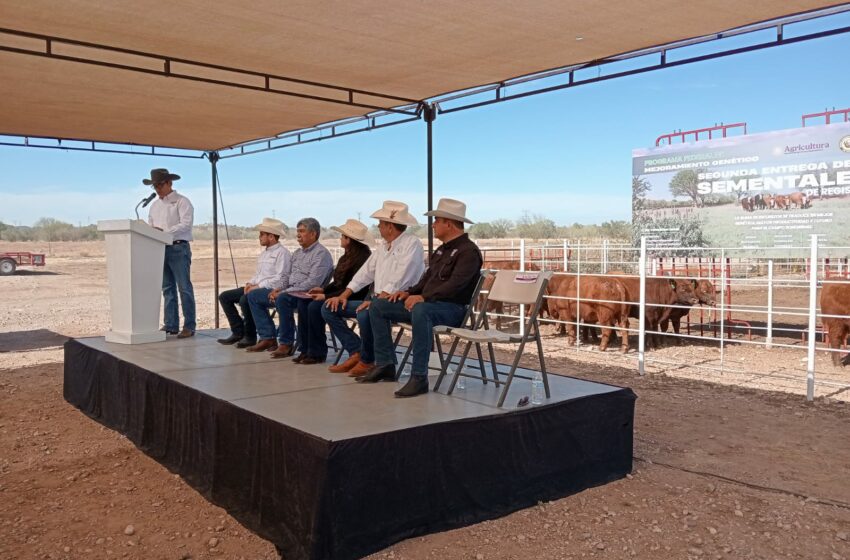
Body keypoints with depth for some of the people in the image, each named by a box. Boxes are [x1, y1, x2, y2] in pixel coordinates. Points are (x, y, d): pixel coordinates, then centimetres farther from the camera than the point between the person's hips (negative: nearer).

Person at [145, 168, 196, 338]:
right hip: (161, 249, 7)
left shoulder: (182, 202, -3)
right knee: (167, 289, 9)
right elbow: (150, 226, 19)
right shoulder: (155, 205, 19)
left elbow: (186, 224, -14)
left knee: (184, 288, -5)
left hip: (178, 248, -7)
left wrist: (164, 231, -22)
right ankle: (171, 325, 14)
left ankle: (189, 326, -3)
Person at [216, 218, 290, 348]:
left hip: (271, 290, -10)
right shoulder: (264, 253, 20)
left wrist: (258, 286, -19)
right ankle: (238, 332, 5)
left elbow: (280, 279, -18)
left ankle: (250, 337, -15)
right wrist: (250, 283, 4)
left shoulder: (282, 253, -9)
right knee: (224, 296, 3)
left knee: (245, 300, -33)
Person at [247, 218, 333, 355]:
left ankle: (286, 344, -26)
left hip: (306, 296, -10)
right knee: (253, 295, 6)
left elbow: (312, 283, -21)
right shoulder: (297, 253, 19)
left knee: (282, 299, -38)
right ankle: (268, 337, 0)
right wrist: (279, 289, 2)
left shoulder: (321, 253, -10)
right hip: (290, 291, 10)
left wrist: (283, 292, -20)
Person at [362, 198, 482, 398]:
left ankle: (419, 378, -37)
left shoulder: (468, 251, -11)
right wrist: (410, 292, 7)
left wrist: (423, 297, -30)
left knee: (420, 311, -43)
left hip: (453, 308, -10)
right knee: (378, 306, 5)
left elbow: (455, 285, -24)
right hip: (427, 303, 10)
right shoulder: (442, 249, 19)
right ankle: (385, 365, 5)